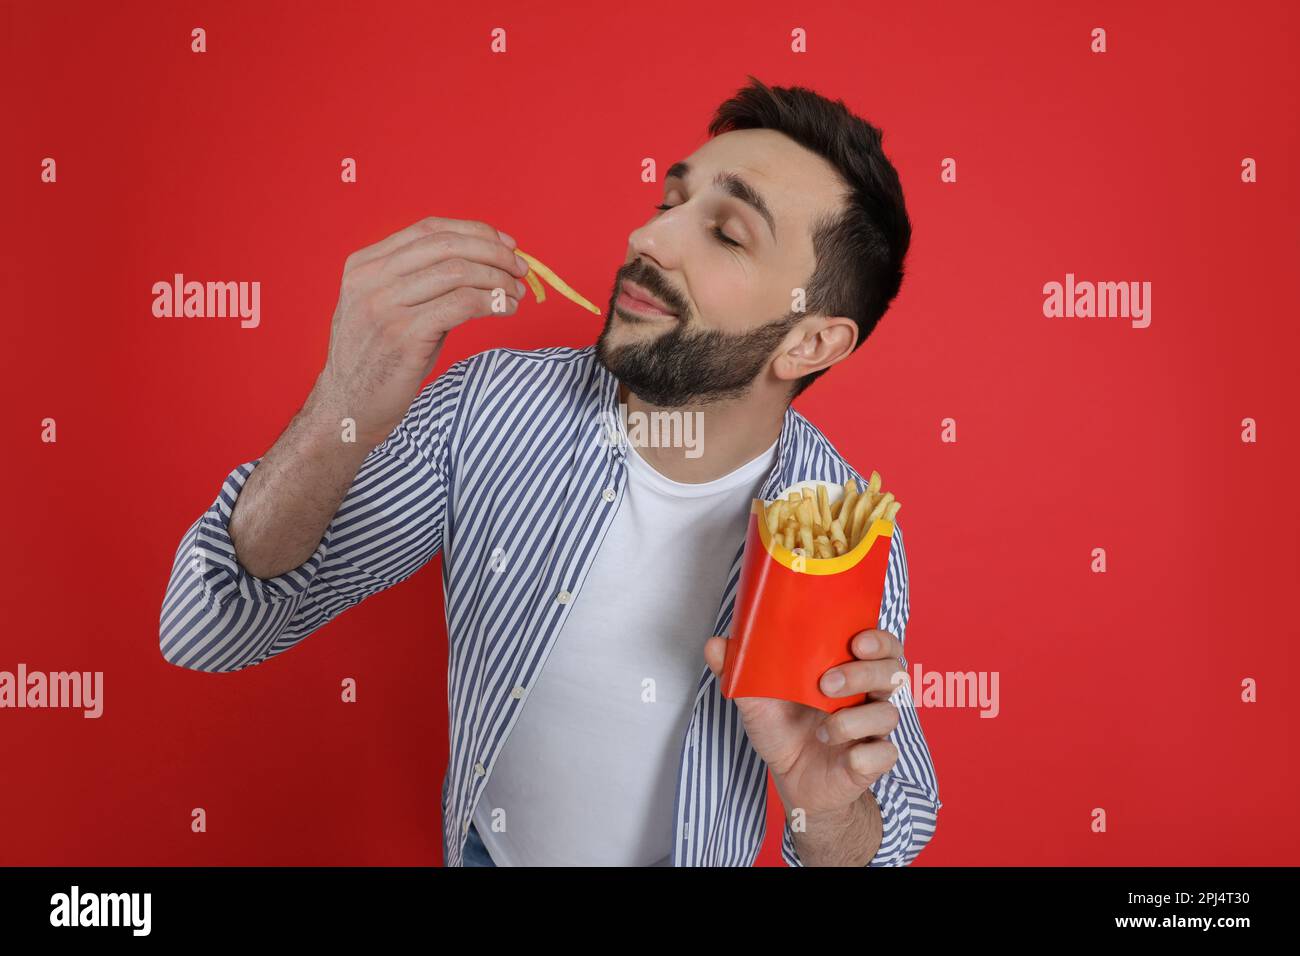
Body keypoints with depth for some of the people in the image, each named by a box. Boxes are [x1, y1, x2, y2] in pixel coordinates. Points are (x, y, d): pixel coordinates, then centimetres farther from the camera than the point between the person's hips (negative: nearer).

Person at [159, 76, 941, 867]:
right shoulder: (493, 405, -23)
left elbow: (893, 832, -14)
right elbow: (204, 633, -23)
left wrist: (825, 803, -38)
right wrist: (342, 419, -41)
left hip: (691, 855, -1)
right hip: (484, 845, 2)